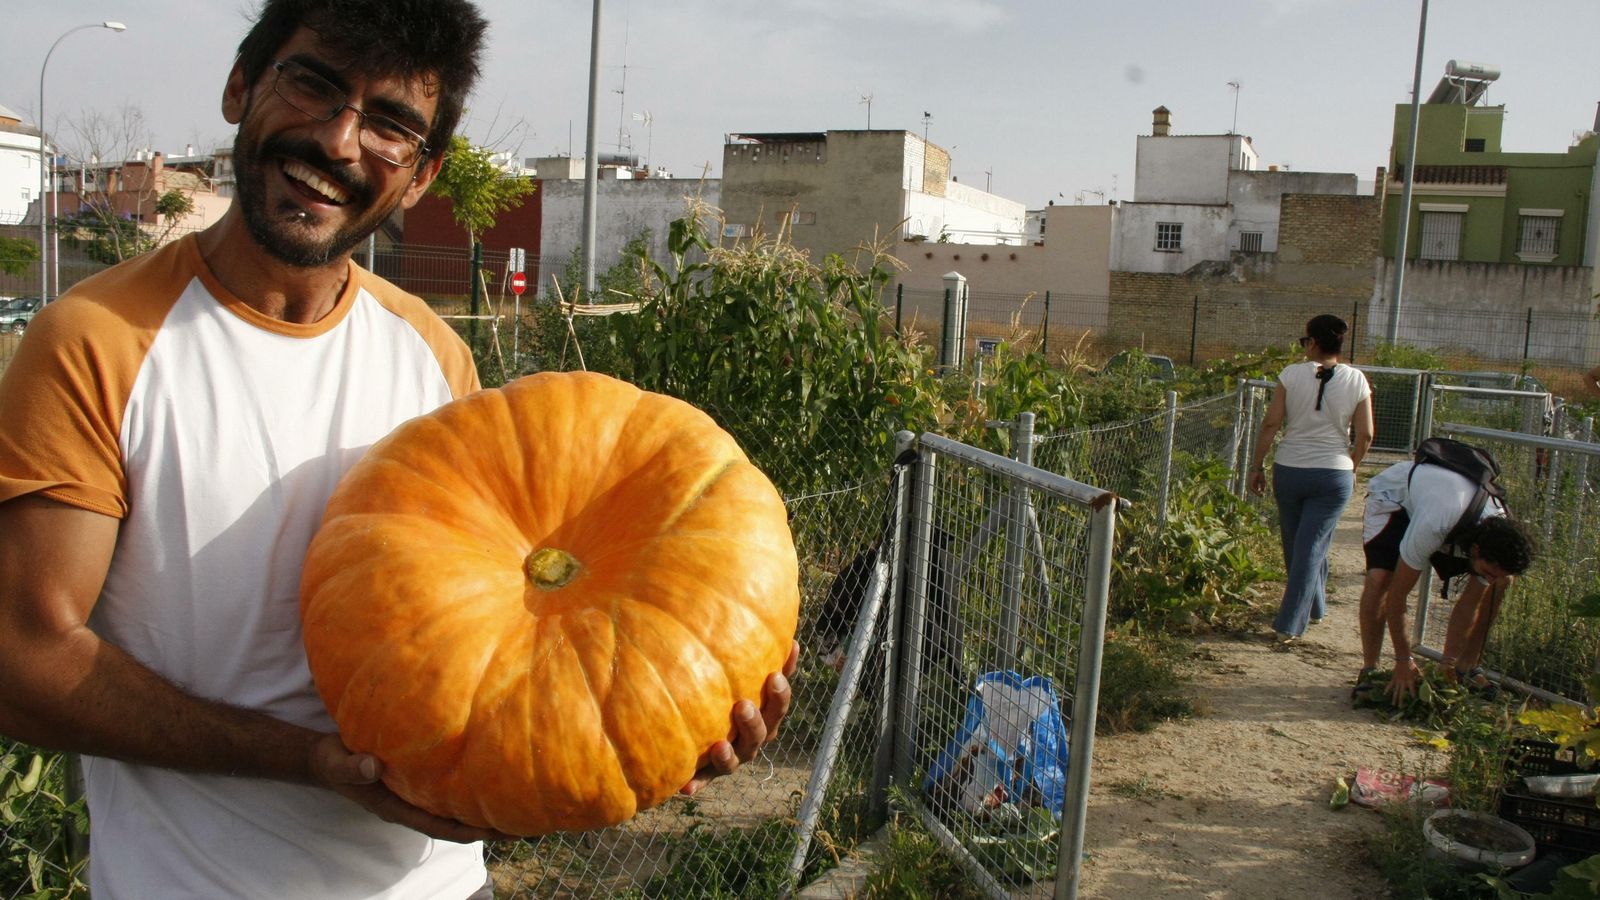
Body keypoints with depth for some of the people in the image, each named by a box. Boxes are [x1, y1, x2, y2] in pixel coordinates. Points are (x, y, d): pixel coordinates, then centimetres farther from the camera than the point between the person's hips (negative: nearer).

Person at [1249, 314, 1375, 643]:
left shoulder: (1292, 374, -6)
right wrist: (1351, 467, 14)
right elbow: (1365, 435, -2)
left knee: (1296, 544, 18)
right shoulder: (1356, 380, -3)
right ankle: (1289, 625, 3)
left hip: (1289, 470, 0)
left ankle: (1314, 608, 37)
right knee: (1312, 546, 4)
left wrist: (1257, 465, 2)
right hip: (1334, 474, 0)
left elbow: (1270, 424, -7)